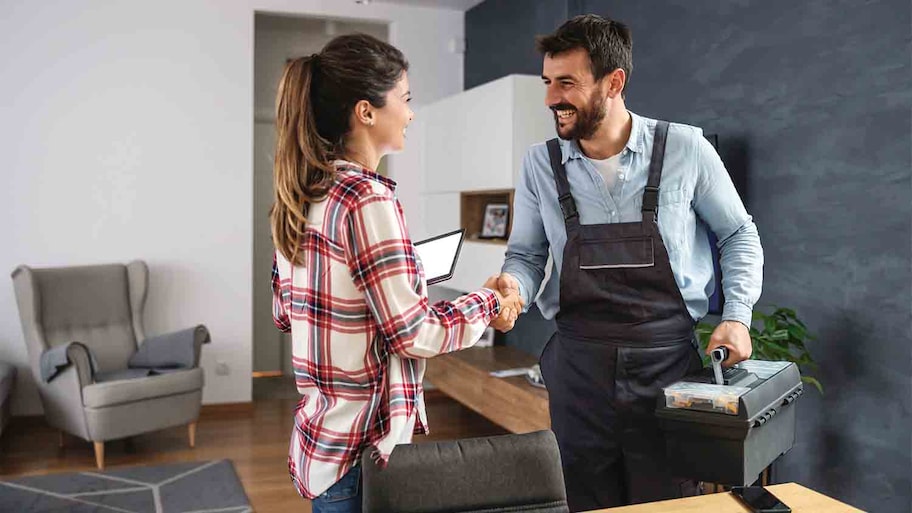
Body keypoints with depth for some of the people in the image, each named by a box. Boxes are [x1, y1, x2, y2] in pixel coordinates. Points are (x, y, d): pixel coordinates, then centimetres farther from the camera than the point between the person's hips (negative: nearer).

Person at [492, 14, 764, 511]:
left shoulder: (685, 149, -5)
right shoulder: (540, 164, 0)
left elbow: (739, 235, 7)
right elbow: (526, 254, 7)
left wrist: (737, 316, -4)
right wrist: (514, 285, -15)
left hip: (668, 364, -1)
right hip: (579, 367, 2)